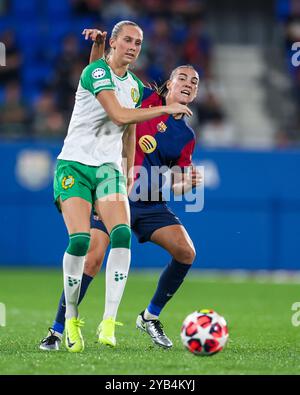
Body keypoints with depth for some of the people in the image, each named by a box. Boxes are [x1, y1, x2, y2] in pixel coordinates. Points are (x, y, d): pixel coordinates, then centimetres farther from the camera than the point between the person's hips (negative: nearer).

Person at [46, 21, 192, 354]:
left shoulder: (135, 85, 14)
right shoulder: (96, 71, -9)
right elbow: (120, 115, -22)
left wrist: (129, 178, 26)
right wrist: (166, 109, -17)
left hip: (108, 168, 5)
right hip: (74, 164, -5)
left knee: (122, 235, -19)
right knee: (80, 239, -20)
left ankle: (108, 323, -21)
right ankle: (71, 319, 0)